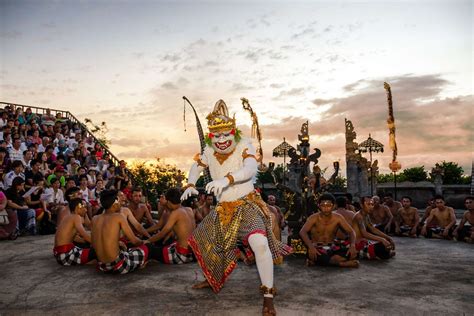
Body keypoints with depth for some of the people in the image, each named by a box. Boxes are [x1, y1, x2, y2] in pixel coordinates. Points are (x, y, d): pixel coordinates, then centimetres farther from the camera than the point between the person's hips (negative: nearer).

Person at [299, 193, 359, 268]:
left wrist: (352, 246, -20)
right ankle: (341, 263, -22)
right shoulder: (314, 218, -9)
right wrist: (310, 246, -41)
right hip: (318, 248, -3)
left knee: (352, 253, -23)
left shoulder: (337, 218, 0)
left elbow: (351, 232, 1)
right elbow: (302, 232, -23)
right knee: (314, 255, -39)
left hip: (332, 248, 3)